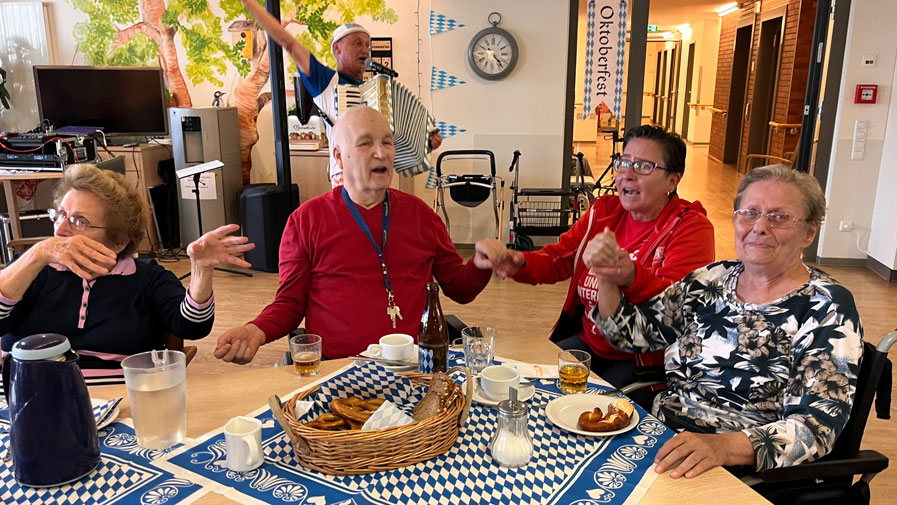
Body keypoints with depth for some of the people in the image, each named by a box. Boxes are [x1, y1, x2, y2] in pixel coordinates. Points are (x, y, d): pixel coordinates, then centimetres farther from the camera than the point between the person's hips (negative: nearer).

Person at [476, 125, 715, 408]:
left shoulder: (692, 227, -12)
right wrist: (518, 263, -18)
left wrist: (631, 277, -50)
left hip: (645, 361, -5)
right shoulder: (604, 210, 7)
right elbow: (558, 259, 5)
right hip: (587, 341, 6)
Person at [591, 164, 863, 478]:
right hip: (662, 446, 5)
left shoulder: (828, 308, -10)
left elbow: (817, 427, -19)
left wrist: (724, 446, -35)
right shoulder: (712, 280, 6)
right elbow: (632, 331, 12)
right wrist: (608, 280, -7)